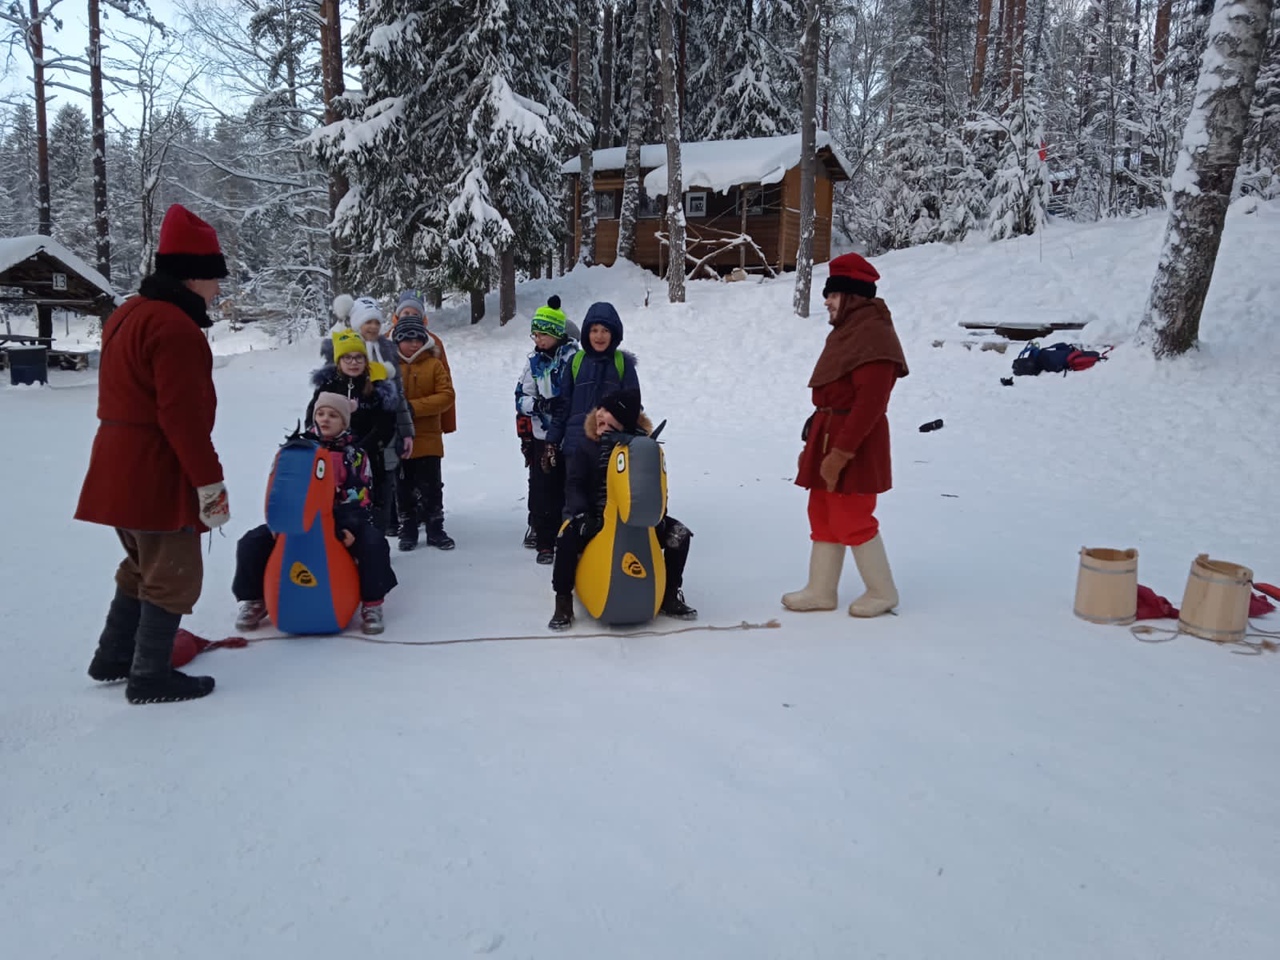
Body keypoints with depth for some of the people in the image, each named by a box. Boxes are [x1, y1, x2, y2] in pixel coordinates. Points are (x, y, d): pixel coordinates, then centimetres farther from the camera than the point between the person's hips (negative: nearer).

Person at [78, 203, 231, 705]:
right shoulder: (175, 326, -19)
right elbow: (183, 416, -24)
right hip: (156, 474, -10)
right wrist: (210, 482, -19)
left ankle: (113, 657, 33)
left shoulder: (128, 315, 15)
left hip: (120, 469, 10)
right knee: (174, 574, 2)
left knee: (145, 565, 23)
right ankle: (151, 677, 11)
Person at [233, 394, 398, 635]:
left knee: (374, 543, -31)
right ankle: (254, 600, 6)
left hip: (341, 520, -2)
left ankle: (372, 604, -14)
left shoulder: (355, 454, 7)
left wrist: (351, 527, -19)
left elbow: (361, 498, 0)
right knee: (252, 543, -17)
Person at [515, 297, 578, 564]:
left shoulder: (572, 358, -5)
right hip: (541, 437, 4)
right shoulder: (535, 361, 11)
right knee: (541, 491, 3)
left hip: (568, 436, -4)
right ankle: (545, 543, 10)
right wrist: (540, 404, -11)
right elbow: (521, 398, 8)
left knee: (568, 491, 1)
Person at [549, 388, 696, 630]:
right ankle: (563, 602, -14)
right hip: (596, 516, -2)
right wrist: (581, 514, -24)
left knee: (679, 534, -12)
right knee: (569, 535, -31)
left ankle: (669, 596, 7)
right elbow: (574, 484, -9)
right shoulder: (588, 444, -7)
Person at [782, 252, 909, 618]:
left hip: (855, 444, -10)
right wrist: (813, 444, 15)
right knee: (823, 516, 13)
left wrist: (840, 452, -26)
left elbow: (869, 404, -24)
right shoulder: (846, 331, 14)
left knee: (851, 521, -1)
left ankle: (882, 592, 16)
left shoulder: (873, 334, -18)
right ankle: (821, 590, 23)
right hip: (830, 438, 10)